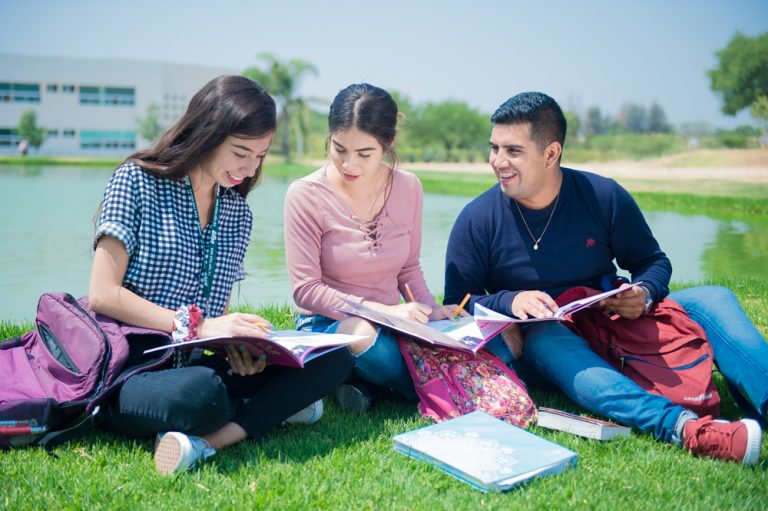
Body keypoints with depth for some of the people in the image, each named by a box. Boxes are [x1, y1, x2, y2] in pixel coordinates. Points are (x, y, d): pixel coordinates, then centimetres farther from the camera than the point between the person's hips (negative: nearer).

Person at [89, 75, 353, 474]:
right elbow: (102, 295, -10)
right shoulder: (137, 181, -3)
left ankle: (209, 440, -29)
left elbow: (218, 311, 13)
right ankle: (271, 405, -11)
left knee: (334, 360, -14)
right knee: (201, 391, -42)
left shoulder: (238, 213, 13)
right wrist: (196, 326, -19)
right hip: (133, 370, -6)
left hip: (201, 364, 6)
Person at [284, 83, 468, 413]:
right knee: (362, 333, -40)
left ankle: (362, 382, -3)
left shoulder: (408, 188, -1)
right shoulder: (306, 194, -13)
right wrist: (384, 310, -23)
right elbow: (305, 290, -14)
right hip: (328, 323, -4)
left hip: (391, 322, 5)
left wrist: (429, 309, -8)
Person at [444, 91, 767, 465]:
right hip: (538, 344, -2)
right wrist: (509, 302, -24)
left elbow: (653, 262, 8)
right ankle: (681, 427, -55)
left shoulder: (604, 196, -2)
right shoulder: (477, 220, -5)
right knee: (545, 338, -38)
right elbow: (457, 305, -4)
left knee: (712, 299, -15)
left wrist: (644, 294, -15)